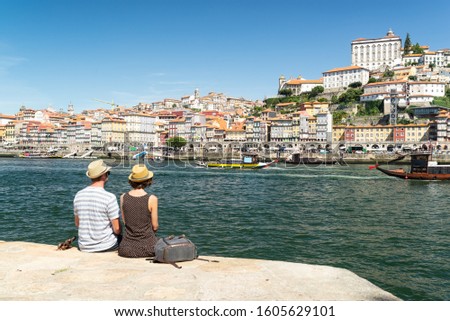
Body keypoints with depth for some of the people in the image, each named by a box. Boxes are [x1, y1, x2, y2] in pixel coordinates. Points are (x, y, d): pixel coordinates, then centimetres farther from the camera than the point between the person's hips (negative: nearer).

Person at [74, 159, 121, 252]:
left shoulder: (78, 195, -3)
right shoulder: (110, 197, -20)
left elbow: (77, 223, 10)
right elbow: (117, 229, -16)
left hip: (84, 247, 5)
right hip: (106, 246, -5)